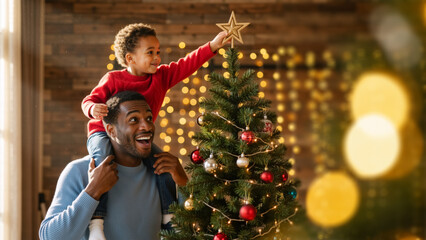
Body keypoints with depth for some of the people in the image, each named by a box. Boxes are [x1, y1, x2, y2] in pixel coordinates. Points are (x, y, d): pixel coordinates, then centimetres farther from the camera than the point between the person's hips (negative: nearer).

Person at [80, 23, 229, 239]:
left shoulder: (162, 76, 2)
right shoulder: (113, 79, -12)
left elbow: (187, 64, -5)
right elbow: (89, 100, -12)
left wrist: (212, 46, -15)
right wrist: (93, 109, -37)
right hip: (103, 133, -6)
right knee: (102, 161, -35)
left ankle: (168, 214, 8)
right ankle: (96, 221, -37)